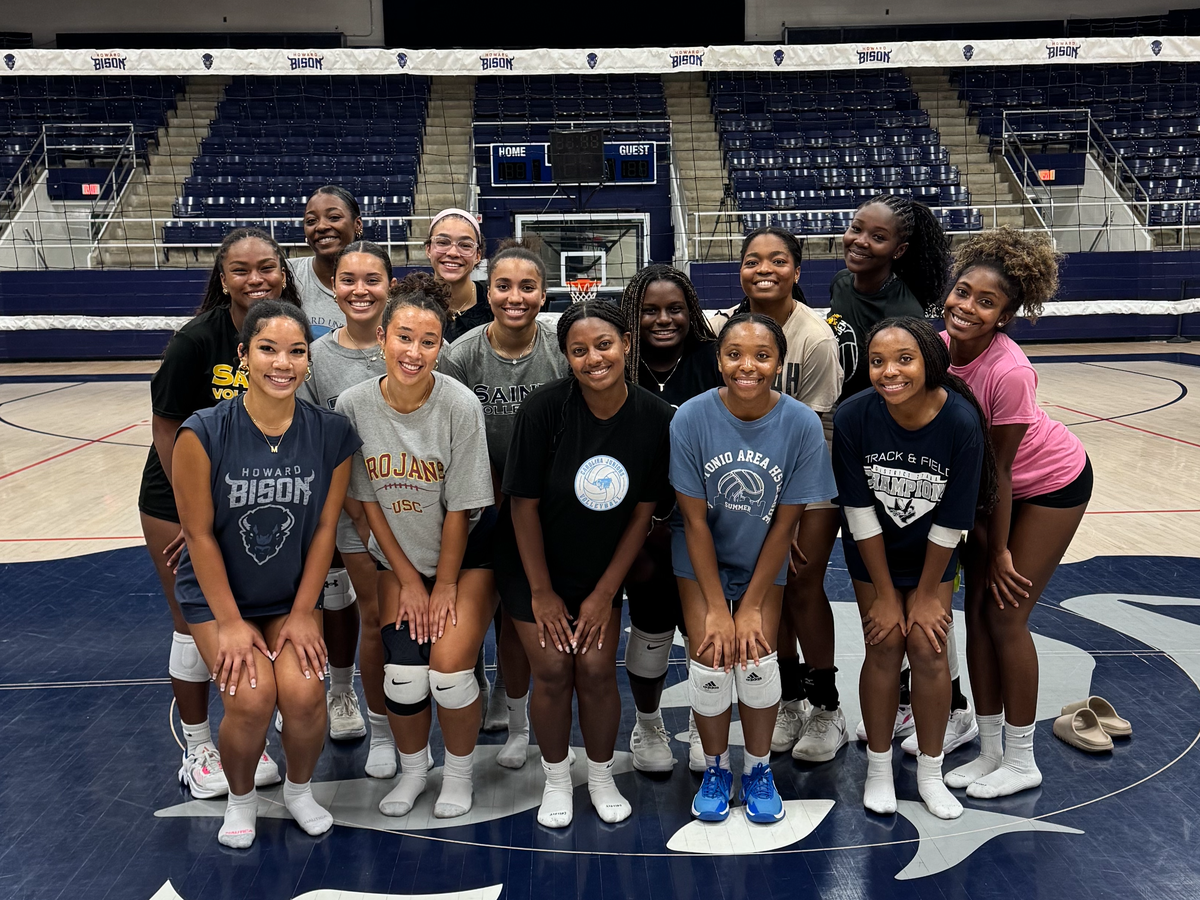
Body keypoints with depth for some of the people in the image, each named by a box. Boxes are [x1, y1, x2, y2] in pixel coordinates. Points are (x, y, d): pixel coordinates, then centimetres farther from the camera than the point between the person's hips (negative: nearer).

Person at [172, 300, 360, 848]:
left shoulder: (331, 435, -12)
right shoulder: (203, 433, -19)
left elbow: (325, 528, -5)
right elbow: (198, 532, -13)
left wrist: (303, 613, -6)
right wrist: (229, 622, -11)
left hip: (293, 596, 2)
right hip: (217, 594, -1)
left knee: (303, 693, -17)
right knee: (251, 697, -19)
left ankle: (299, 789, 16)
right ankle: (240, 799, 15)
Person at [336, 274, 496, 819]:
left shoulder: (459, 405, -21)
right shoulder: (353, 405, -13)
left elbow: (459, 508, -14)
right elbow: (367, 500, -4)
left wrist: (445, 585, -8)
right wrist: (408, 580, -3)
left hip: (465, 555, -2)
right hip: (398, 557, 2)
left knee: (449, 669, -13)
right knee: (402, 677, -9)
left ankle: (460, 771, 17)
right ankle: (412, 769, 23)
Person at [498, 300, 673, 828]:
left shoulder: (655, 418, -14)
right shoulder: (544, 409, -22)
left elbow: (642, 511, -6)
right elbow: (524, 504, -15)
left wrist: (605, 592, -4)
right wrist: (542, 592, -9)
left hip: (601, 569, 2)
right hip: (534, 567, -2)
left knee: (597, 671, -1)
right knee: (553, 673, -2)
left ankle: (601, 776, 26)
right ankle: (556, 779, 25)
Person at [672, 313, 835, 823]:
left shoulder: (802, 425, -20)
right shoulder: (691, 419, -22)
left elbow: (785, 523, -12)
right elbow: (695, 520, -15)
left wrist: (751, 606, -10)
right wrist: (717, 608, -13)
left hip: (763, 557, 0)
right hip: (702, 556, 0)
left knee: (756, 659, -11)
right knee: (711, 658, -10)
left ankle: (758, 769, 17)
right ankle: (716, 767, 17)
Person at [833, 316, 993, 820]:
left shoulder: (961, 422, -29)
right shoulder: (854, 416, -27)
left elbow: (950, 523, -18)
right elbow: (860, 513, -18)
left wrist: (926, 594, -10)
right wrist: (885, 595, -12)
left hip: (932, 552, 0)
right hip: (872, 551, 0)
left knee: (927, 649, -3)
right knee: (884, 647, 0)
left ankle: (930, 773, 19)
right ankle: (879, 768, 20)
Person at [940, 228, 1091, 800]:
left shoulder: (1009, 372, -34)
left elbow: (997, 469, -25)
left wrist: (999, 552, -14)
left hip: (1051, 484, -6)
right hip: (982, 482, 6)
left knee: (1005, 614, -4)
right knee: (978, 609, 5)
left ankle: (1021, 762, 15)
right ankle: (990, 752, 20)